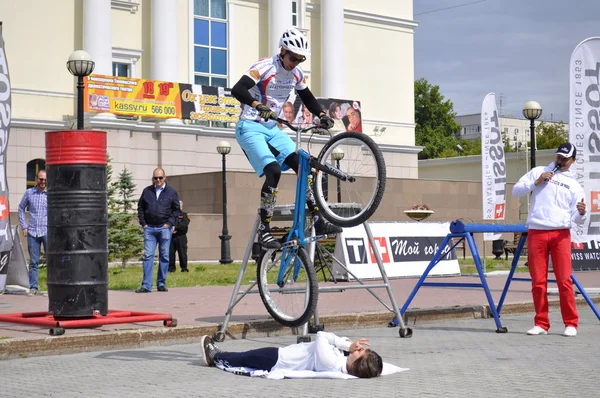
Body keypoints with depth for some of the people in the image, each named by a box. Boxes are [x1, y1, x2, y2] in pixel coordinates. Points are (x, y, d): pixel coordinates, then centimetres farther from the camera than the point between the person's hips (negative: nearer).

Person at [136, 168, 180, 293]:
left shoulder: (171, 192, 5)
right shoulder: (147, 191, 10)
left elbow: (176, 210, 8)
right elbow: (140, 207, 16)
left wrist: (169, 223, -4)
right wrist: (143, 223, 6)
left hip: (164, 228, -1)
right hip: (149, 228, 1)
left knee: (164, 256, 4)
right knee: (148, 255, -5)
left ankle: (161, 284, 12)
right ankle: (146, 286, -6)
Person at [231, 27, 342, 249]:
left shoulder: (296, 74, 4)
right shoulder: (264, 67, -17)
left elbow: (308, 98, 19)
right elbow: (237, 90, -30)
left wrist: (322, 115, 1)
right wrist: (258, 105, -46)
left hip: (272, 129, 7)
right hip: (250, 128, -7)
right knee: (273, 171, -25)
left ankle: (318, 222, -1)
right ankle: (264, 231, -20)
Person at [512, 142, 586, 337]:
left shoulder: (574, 185, 15)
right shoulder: (538, 172, 14)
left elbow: (576, 219, 9)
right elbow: (516, 191, 8)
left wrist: (581, 212, -14)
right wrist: (536, 182, -6)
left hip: (561, 234, 0)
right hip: (536, 233, 0)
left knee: (564, 280, -7)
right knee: (538, 282, 1)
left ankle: (571, 323, 0)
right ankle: (541, 323, 10)